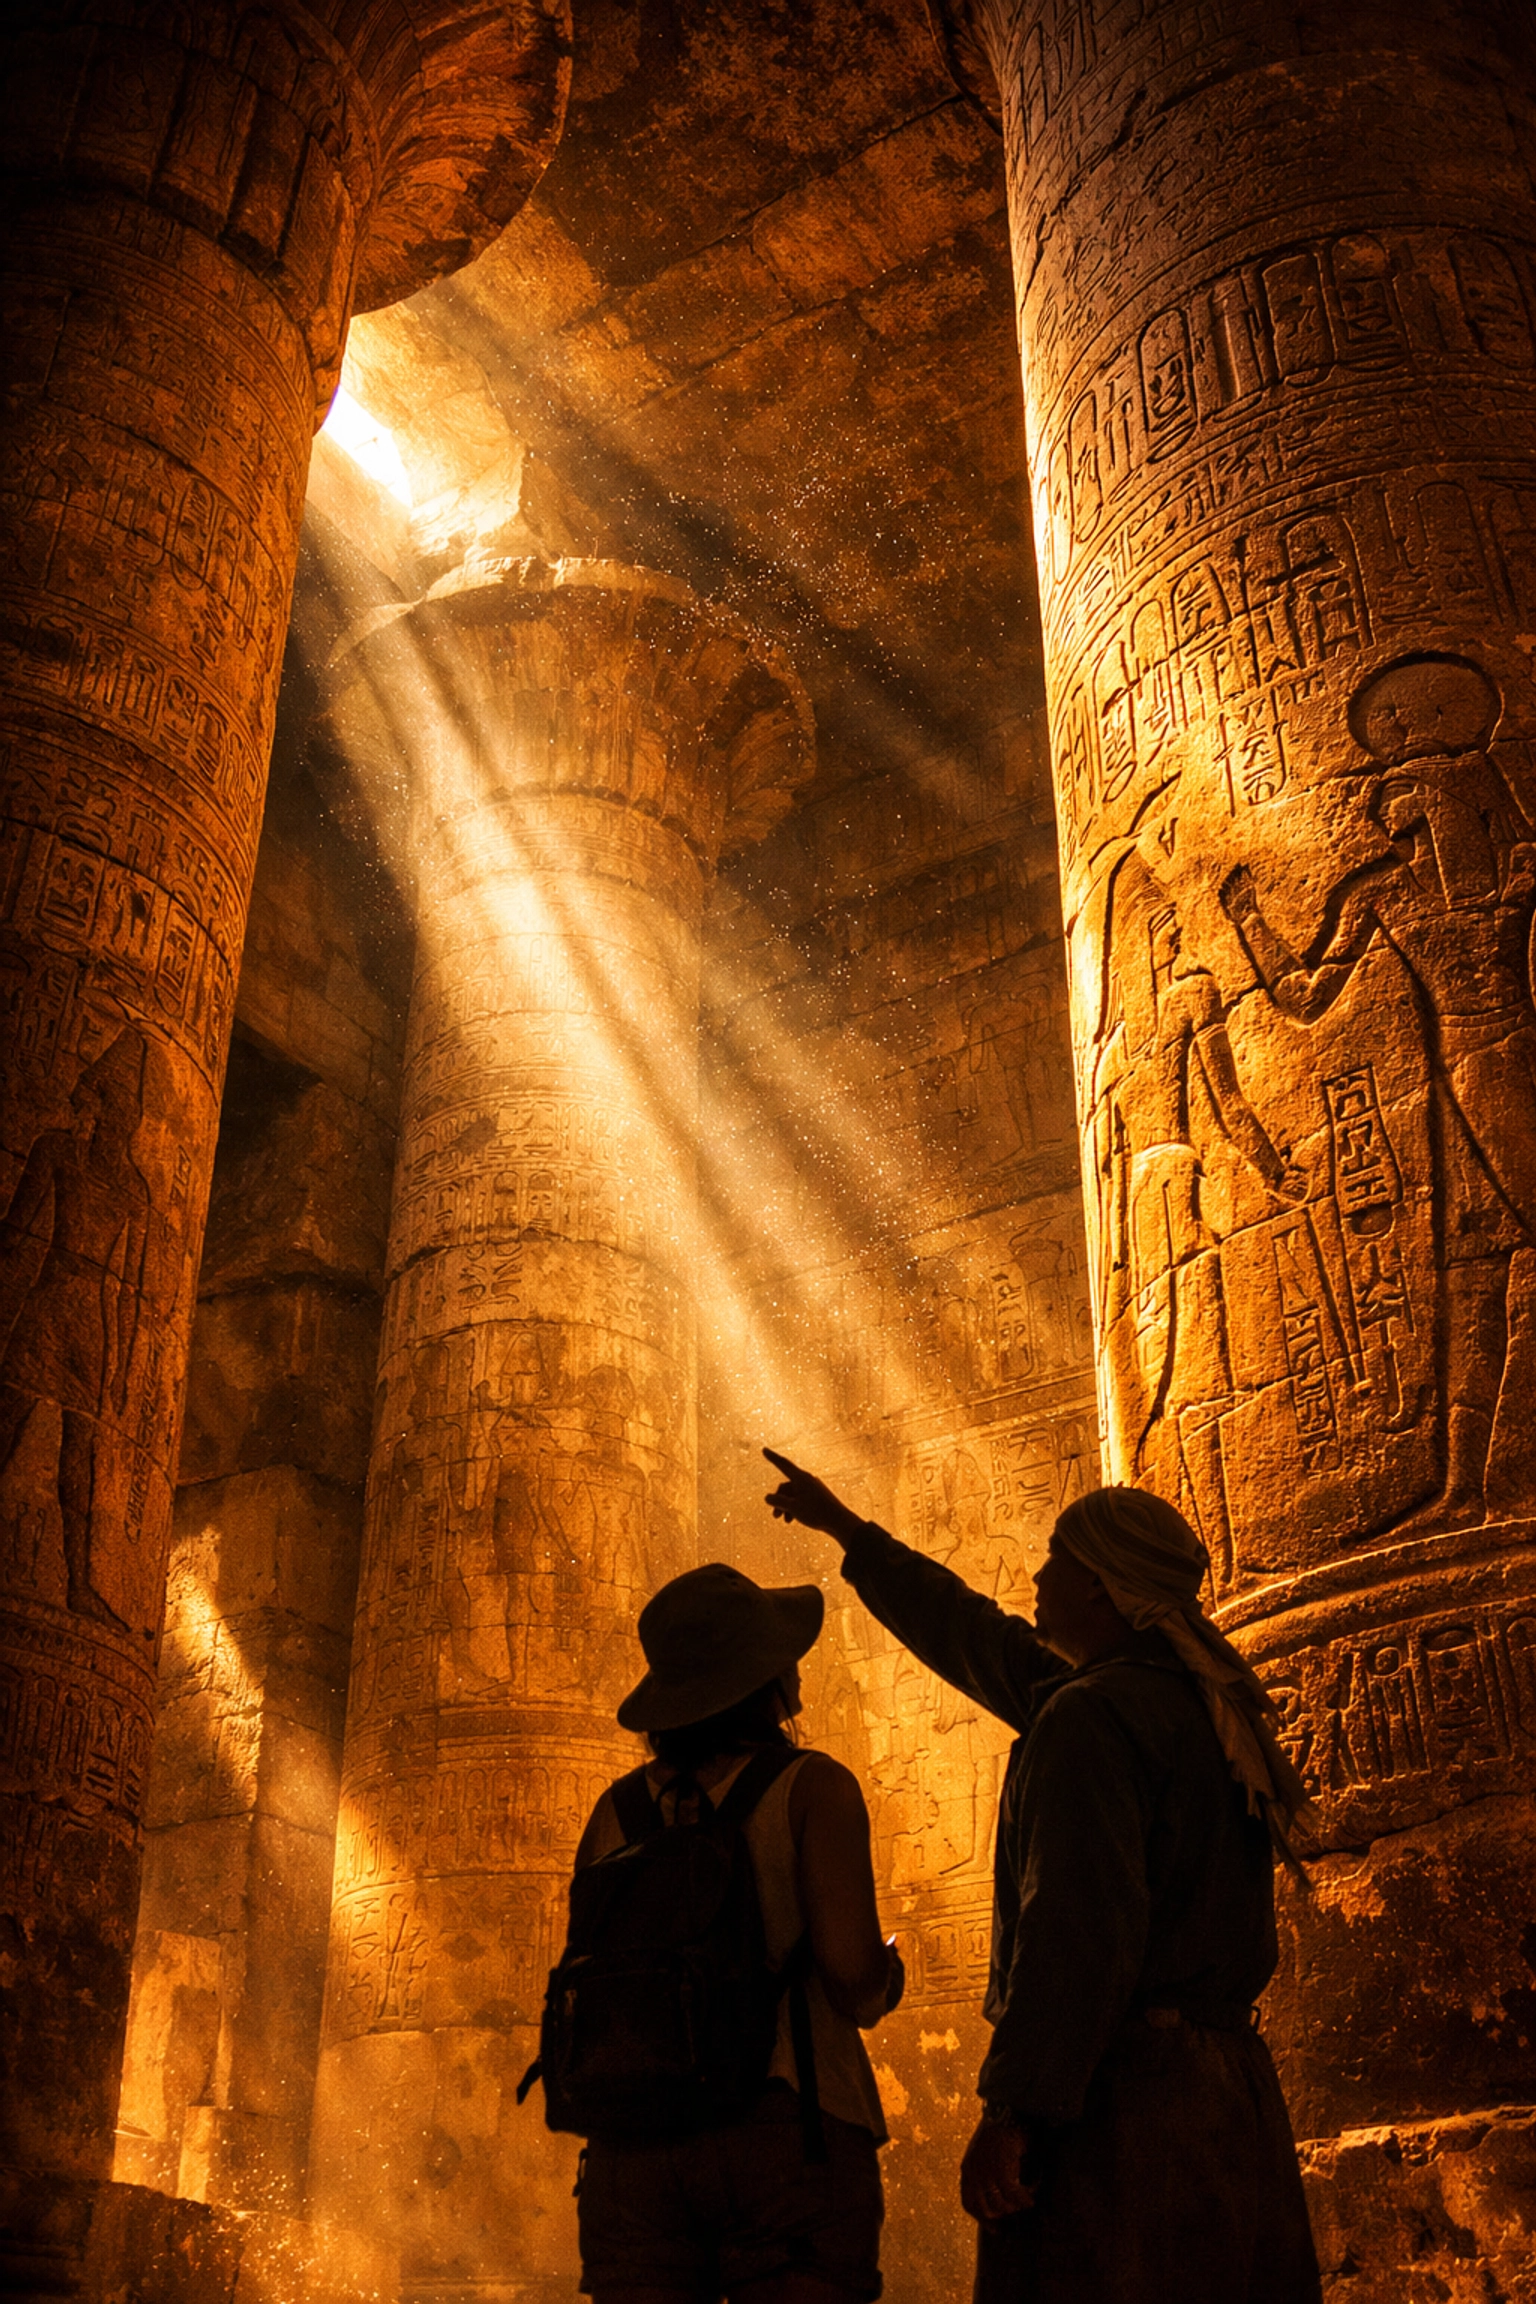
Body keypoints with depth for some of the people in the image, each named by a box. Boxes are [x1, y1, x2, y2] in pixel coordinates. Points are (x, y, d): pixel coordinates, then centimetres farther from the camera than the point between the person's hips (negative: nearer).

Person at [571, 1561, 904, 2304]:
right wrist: (883, 1983, 9)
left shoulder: (619, 1809, 11)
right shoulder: (811, 1787, -2)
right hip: (787, 2134, -4)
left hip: (637, 2150, 4)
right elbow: (852, 1971, -13)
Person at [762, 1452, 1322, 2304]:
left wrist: (1011, 2108, -22)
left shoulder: (1092, 1715, -11)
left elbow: (1078, 1930, -21)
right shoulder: (1202, 1706, 18)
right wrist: (848, 1530, 35)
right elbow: (982, 1645, 28)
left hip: (1114, 2103, -9)